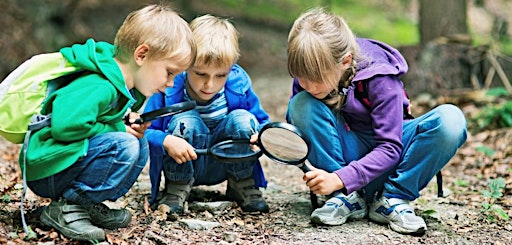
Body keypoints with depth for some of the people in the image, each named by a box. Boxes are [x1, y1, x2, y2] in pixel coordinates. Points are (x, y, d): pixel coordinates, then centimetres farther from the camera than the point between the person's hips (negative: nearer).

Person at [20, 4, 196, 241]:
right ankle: (66, 208, -15)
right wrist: (119, 128, -21)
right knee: (123, 146, -26)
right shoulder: (98, 88, -26)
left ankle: (89, 205, 4)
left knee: (140, 144, 7)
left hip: (71, 162, 10)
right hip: (45, 172, -10)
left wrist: (128, 121, -1)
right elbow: (65, 125, -37)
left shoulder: (126, 87, 6)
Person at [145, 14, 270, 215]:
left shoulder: (239, 86, -15)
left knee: (243, 119, -23)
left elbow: (262, 122, -3)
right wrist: (166, 141, -42)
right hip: (182, 166, -2)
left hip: (223, 166, 2)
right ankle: (176, 191, -11)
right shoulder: (169, 88, -22)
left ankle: (242, 186, -2)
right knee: (184, 121, -31)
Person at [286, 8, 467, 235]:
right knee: (301, 104, -27)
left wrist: (340, 179, -37)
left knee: (451, 120, -31)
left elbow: (390, 148, -26)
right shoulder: (310, 71, -15)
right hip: (347, 152, 2)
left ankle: (392, 199, -17)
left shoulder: (380, 78, -26)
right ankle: (347, 198, -19)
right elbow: (296, 123, -1)